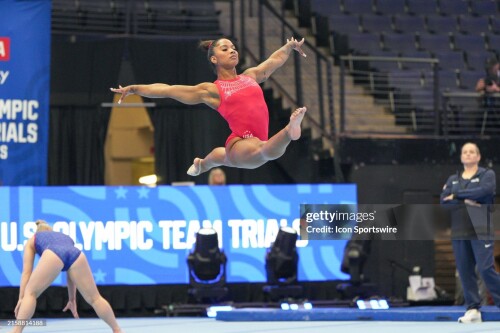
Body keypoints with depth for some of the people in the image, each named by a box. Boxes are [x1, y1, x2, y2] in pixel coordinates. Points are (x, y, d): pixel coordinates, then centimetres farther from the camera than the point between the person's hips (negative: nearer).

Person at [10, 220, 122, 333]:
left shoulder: (32, 240, 40)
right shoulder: (66, 238, 48)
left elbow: (26, 272, 30)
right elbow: (72, 274, 47)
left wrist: (21, 298, 26)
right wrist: (72, 300, 51)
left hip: (52, 255, -3)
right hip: (77, 255, 3)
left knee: (30, 293, 8)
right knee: (94, 298, 15)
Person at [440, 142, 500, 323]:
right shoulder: (453, 179, 16)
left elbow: (484, 190, -16)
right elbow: (444, 200, 2)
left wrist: (457, 195, -6)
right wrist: (465, 201, -14)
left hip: (481, 229, -5)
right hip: (459, 231, 5)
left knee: (485, 268, -14)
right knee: (465, 270, 1)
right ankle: (473, 309, 4)